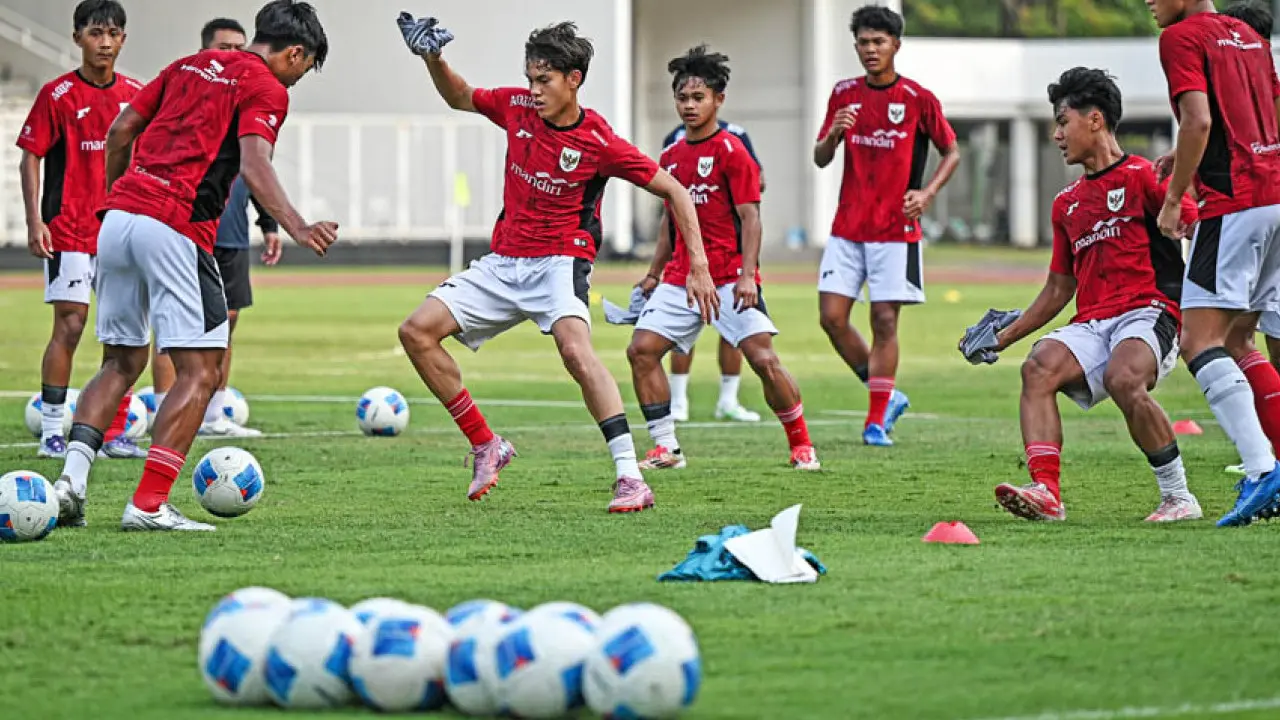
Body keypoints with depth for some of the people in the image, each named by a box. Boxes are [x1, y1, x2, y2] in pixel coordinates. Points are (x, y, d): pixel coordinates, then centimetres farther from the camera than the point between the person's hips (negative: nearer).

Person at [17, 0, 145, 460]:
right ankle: (52, 432, -1)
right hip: (69, 229, -5)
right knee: (70, 325, -8)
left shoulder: (136, 95, 6)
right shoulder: (58, 95, -7)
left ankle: (114, 433, 12)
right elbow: (31, 158, -5)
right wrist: (34, 221, -13)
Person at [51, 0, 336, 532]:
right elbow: (253, 165, -17)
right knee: (200, 370, -2)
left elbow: (120, 131, 23)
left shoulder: (191, 65, 22)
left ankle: (71, 478, 1)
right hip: (175, 230, -8)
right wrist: (296, 228, -28)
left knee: (122, 363, 17)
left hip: (118, 215, 8)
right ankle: (148, 505, -10)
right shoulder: (266, 88, 0)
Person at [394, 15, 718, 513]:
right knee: (417, 331, -5)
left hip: (559, 262, -6)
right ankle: (486, 447, 7)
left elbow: (674, 192, -8)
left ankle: (631, 478, -39)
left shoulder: (601, 144, -14)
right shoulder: (517, 107, -1)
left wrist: (699, 267, -14)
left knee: (575, 348, -34)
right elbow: (459, 97, 20)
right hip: (503, 263, 6)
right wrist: (433, 58, 1)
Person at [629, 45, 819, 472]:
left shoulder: (731, 152, -6)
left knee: (764, 359, -14)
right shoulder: (671, 157, 13)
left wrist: (747, 275, -20)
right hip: (680, 277, 6)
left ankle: (801, 445, 2)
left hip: (729, 276, -6)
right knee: (641, 349, -7)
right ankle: (666, 449, 1)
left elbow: (749, 218, -10)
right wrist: (654, 273, 24)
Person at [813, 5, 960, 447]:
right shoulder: (844, 94, 7)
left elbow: (951, 152, 6)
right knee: (832, 316, -4)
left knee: (885, 321, -6)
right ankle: (886, 398, 13)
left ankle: (877, 421, 3)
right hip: (847, 228, 4)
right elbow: (821, 159, 10)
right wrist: (834, 134, -13)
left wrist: (927, 192, -11)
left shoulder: (918, 99, -3)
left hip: (896, 230, -4)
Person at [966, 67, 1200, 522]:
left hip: (1148, 312, -6)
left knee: (1123, 378, -36)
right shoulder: (1067, 203, 24)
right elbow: (1058, 290, 29)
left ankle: (1179, 497, -21)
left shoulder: (1141, 177, 3)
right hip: (1091, 324, 6)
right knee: (1038, 367, -24)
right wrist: (1001, 338, 23)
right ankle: (1046, 492, -36)